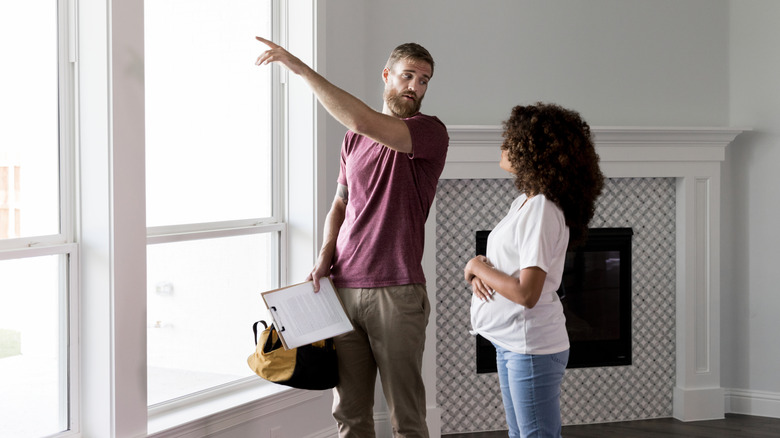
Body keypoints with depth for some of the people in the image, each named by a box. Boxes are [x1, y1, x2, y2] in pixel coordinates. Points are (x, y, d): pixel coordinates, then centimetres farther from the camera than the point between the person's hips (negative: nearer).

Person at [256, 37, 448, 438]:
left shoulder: (430, 132, -6)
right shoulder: (354, 138, 15)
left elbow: (363, 122, -23)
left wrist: (300, 67, -19)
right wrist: (325, 258, 3)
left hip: (396, 291, -5)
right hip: (343, 288, 5)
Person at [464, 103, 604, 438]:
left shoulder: (542, 212, -21)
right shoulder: (524, 202, 9)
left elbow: (526, 293, -27)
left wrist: (477, 267, -13)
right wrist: (481, 269, -3)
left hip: (531, 347, -10)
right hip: (510, 342, 10)